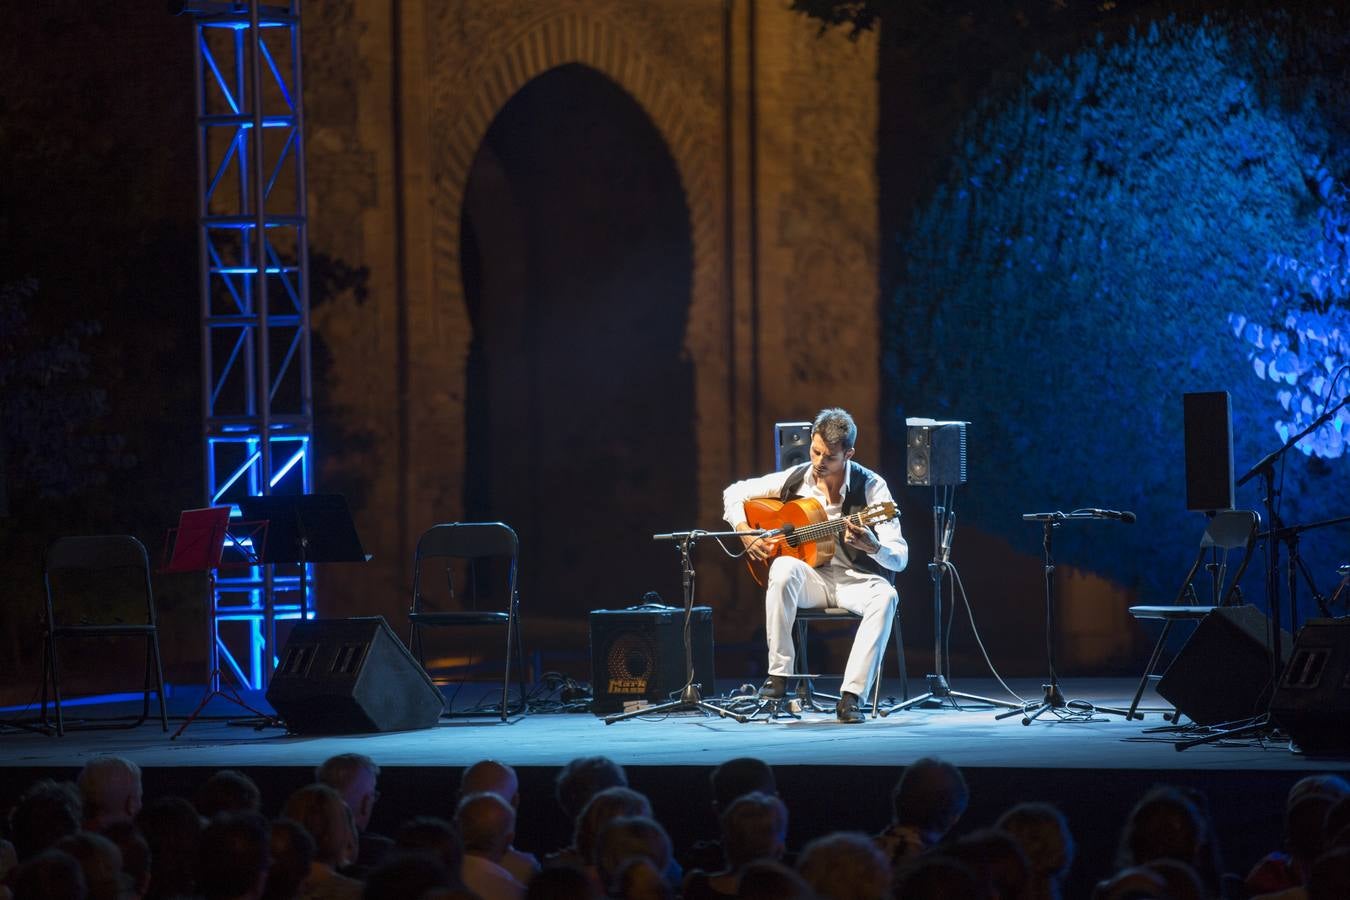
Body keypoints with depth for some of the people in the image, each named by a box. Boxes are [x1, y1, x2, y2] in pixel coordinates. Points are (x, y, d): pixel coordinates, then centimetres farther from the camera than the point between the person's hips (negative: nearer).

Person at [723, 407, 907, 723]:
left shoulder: (871, 487, -12)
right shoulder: (795, 480, -3)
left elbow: (900, 558, -16)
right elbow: (734, 494, 11)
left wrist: (872, 546, -39)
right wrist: (746, 533, -6)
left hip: (857, 581, -2)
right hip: (811, 577, 2)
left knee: (885, 598, -36)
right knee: (784, 567, -34)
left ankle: (851, 696, -35)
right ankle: (778, 676, -25)